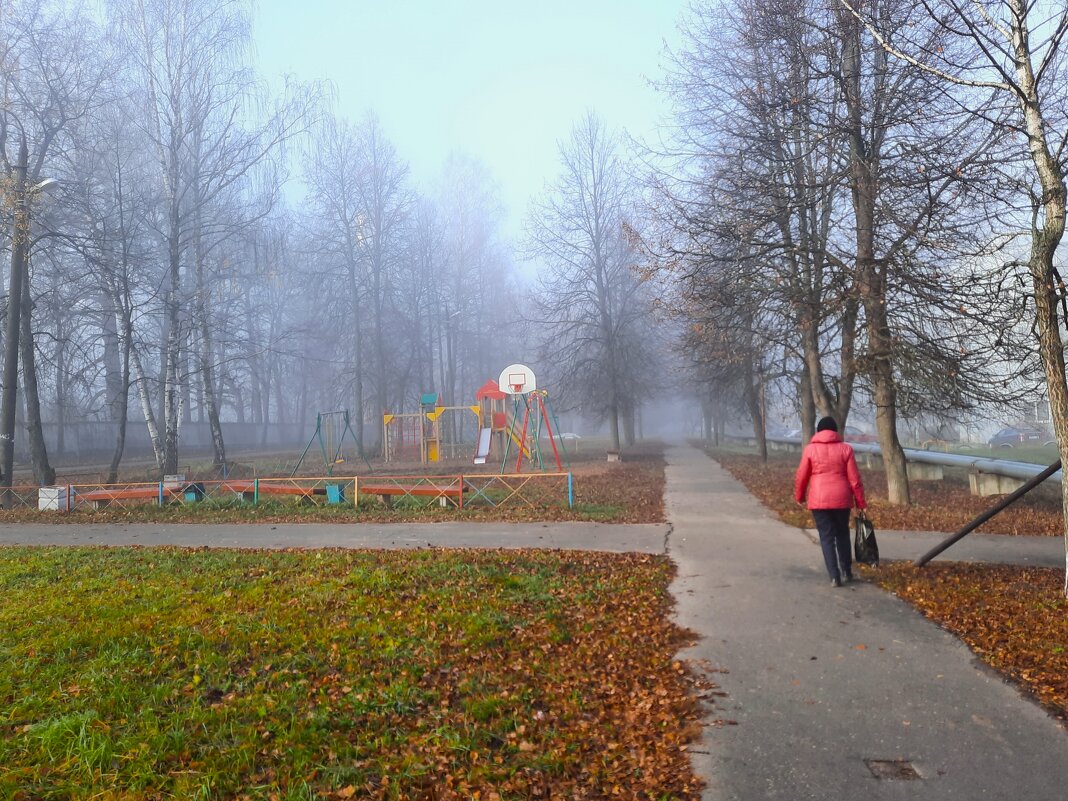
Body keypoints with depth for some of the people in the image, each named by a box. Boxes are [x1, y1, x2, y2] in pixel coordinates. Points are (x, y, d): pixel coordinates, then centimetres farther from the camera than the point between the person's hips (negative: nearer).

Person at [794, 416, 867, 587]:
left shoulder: (810, 449, -2)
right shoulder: (845, 449, 0)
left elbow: (801, 477, 1)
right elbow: (854, 479, 0)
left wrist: (799, 496, 16)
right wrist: (861, 502, 6)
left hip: (819, 500, -1)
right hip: (841, 499, 2)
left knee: (826, 537, 4)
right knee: (842, 534, 20)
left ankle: (834, 576, -1)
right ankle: (846, 572, 26)